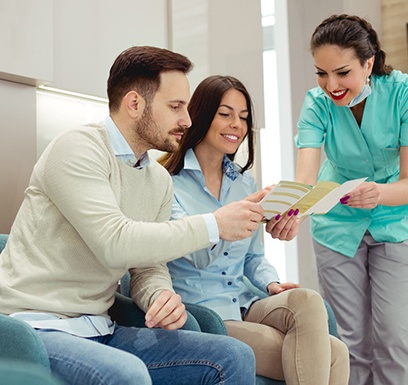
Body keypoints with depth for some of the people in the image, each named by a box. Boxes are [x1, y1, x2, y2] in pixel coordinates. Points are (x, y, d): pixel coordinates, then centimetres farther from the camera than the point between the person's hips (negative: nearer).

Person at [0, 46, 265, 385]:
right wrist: (214, 225, -19)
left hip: (100, 331, 7)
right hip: (37, 327, -7)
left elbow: (149, 267, 13)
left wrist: (163, 296, -12)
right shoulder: (78, 149, -13)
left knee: (235, 357, -7)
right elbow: (115, 244, -25)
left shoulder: (160, 180, 12)